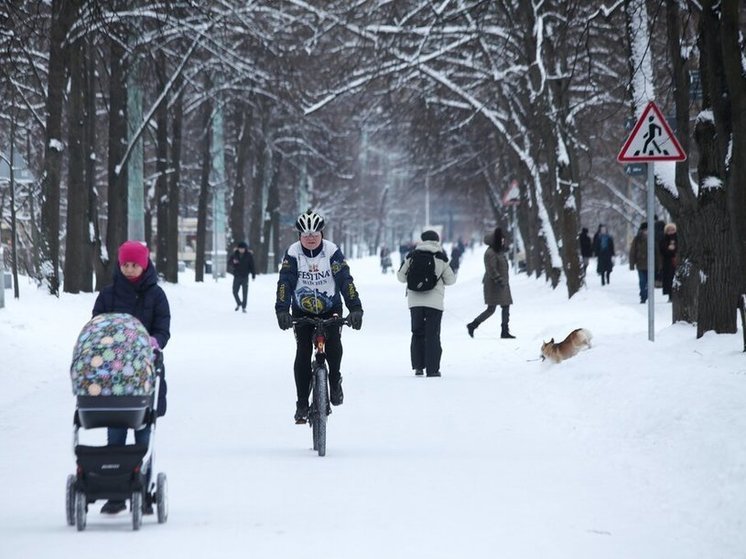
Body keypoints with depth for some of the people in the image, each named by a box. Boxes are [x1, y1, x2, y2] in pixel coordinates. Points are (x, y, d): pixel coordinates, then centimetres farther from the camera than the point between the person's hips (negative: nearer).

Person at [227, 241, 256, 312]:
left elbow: (252, 265, -1)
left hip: (245, 277, -2)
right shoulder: (235, 254, 2)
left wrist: (253, 275, -6)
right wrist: (233, 262, -15)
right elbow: (229, 262, 8)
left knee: (245, 293, -2)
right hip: (237, 276, 2)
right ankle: (238, 303, 29)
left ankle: (244, 307, 6)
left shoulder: (249, 255, -3)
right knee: (235, 292, 4)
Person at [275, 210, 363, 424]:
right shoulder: (293, 253, -13)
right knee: (303, 354, -9)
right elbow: (285, 282, -20)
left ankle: (335, 380, 7)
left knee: (333, 345, -23)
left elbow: (345, 280, -20)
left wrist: (355, 308, -33)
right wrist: (282, 310, -35)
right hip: (302, 311, 1)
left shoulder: (332, 252, -14)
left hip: (330, 309, -1)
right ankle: (302, 404, -1)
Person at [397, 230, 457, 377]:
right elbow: (450, 280, 3)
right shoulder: (441, 258, -3)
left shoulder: (412, 256, 2)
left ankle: (418, 366, 8)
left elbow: (402, 277, 7)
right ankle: (432, 369, -2)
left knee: (417, 333, 13)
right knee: (432, 335, 2)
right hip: (434, 301, -2)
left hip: (414, 300, 2)